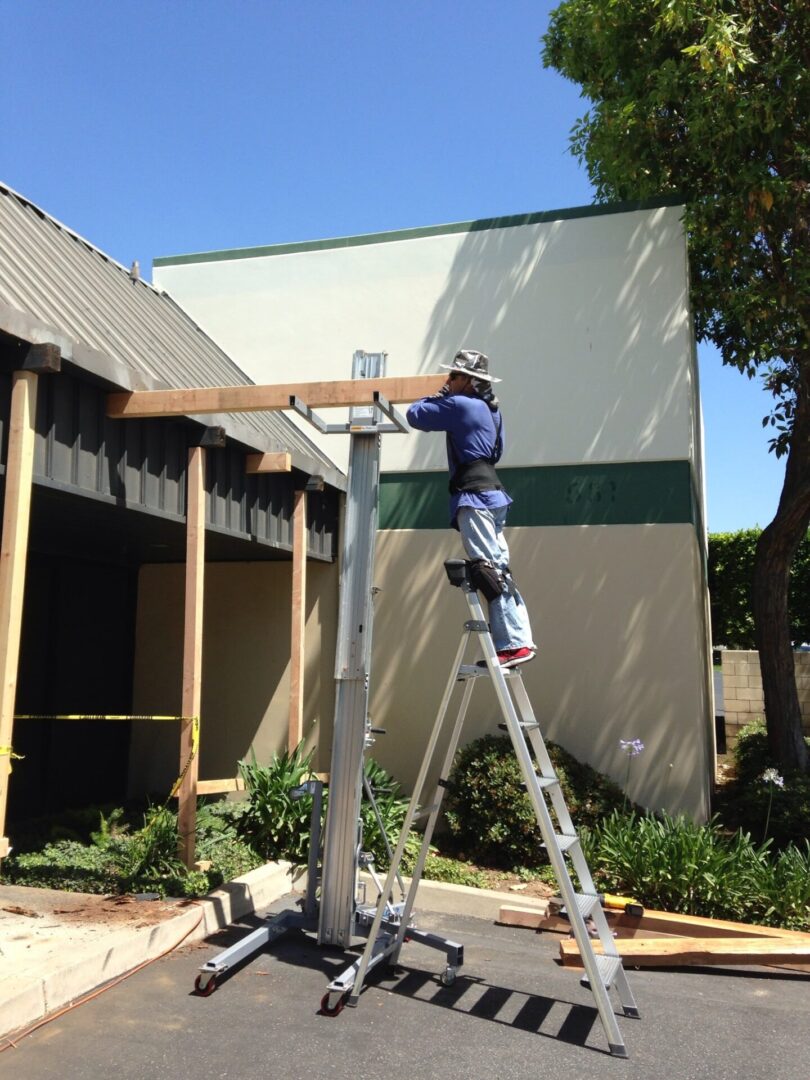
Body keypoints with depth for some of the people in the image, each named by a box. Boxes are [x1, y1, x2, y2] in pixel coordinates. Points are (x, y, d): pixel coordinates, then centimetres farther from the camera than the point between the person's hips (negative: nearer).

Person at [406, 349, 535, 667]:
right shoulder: (489, 408, 19)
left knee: (491, 572, -12)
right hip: (492, 494, 10)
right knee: (497, 572, 9)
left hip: (474, 497, -10)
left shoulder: (459, 405, -8)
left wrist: (438, 396, 13)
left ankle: (514, 643, -14)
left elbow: (415, 415, -3)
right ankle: (518, 639, 10)